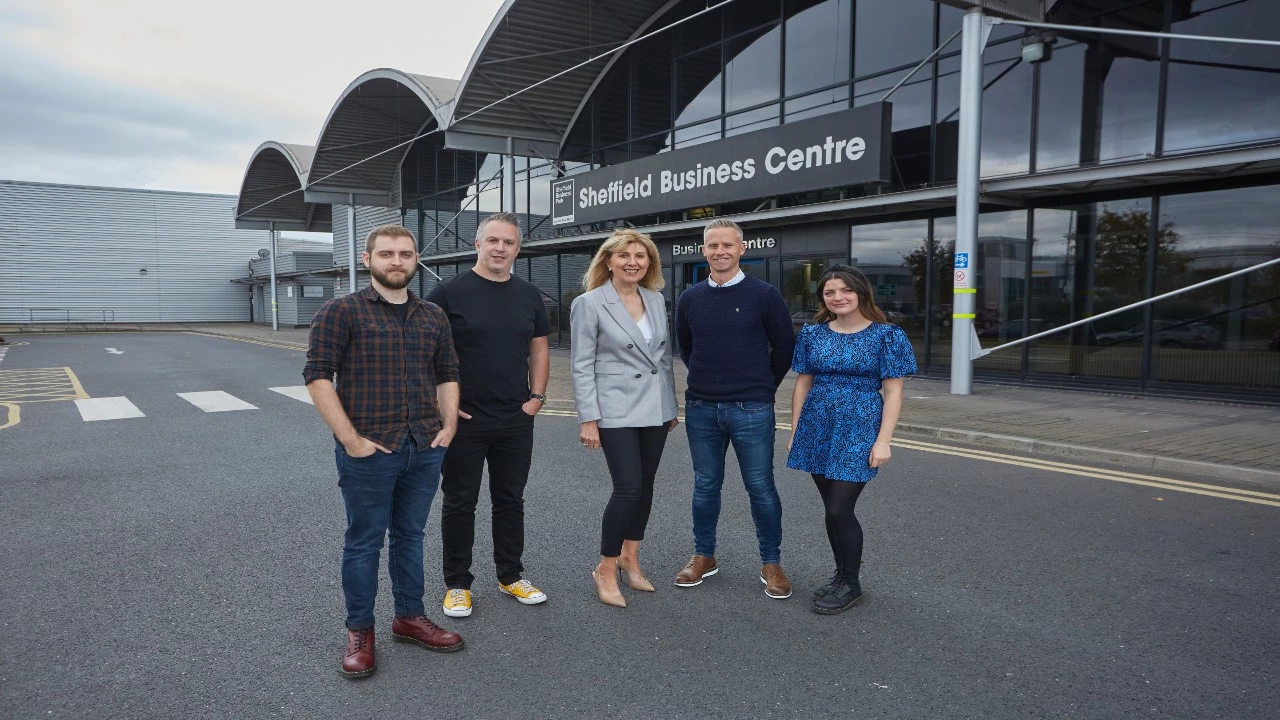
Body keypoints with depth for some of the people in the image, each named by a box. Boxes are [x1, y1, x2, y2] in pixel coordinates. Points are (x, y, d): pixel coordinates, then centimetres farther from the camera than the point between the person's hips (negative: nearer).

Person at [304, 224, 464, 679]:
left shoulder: (433, 317, 10)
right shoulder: (341, 312, -5)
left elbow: (447, 373, 17)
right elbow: (318, 374, -9)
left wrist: (449, 424, 5)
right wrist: (350, 438, -14)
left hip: (425, 449, 5)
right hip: (369, 450, -4)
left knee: (410, 535, 16)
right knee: (364, 541, 6)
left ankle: (409, 617, 30)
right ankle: (359, 632, 21)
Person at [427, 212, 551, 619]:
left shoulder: (529, 296, 7)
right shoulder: (450, 293, -7)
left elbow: (539, 349, 14)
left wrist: (537, 396, 4)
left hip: (517, 421, 4)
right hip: (464, 420, -4)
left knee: (511, 500, 14)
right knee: (460, 503, 7)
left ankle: (511, 577, 29)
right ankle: (457, 584, 21)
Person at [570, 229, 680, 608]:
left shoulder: (657, 300, 8)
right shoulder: (589, 303, -7)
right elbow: (582, 366, -9)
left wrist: (672, 405, 14)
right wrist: (588, 419, -13)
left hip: (655, 410, 6)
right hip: (617, 412, -5)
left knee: (645, 485, 11)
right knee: (627, 488, -9)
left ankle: (630, 558, 29)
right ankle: (606, 568, 10)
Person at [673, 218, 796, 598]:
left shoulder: (764, 295, -5)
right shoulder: (690, 299, 5)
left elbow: (784, 347, 3)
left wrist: (764, 387, 9)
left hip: (751, 410, -3)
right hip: (701, 409, 3)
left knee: (761, 487, 4)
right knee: (705, 486, 12)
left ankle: (771, 564, 18)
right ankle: (703, 557, 27)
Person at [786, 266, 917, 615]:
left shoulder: (886, 335, -3)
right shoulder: (812, 334, 7)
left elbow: (893, 391, -5)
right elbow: (803, 384, 11)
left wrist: (883, 440, -11)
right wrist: (795, 431, 8)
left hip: (859, 432, -4)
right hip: (818, 430, 4)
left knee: (839, 509, -7)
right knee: (832, 509, 10)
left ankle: (850, 583, 14)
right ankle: (842, 573, 28)